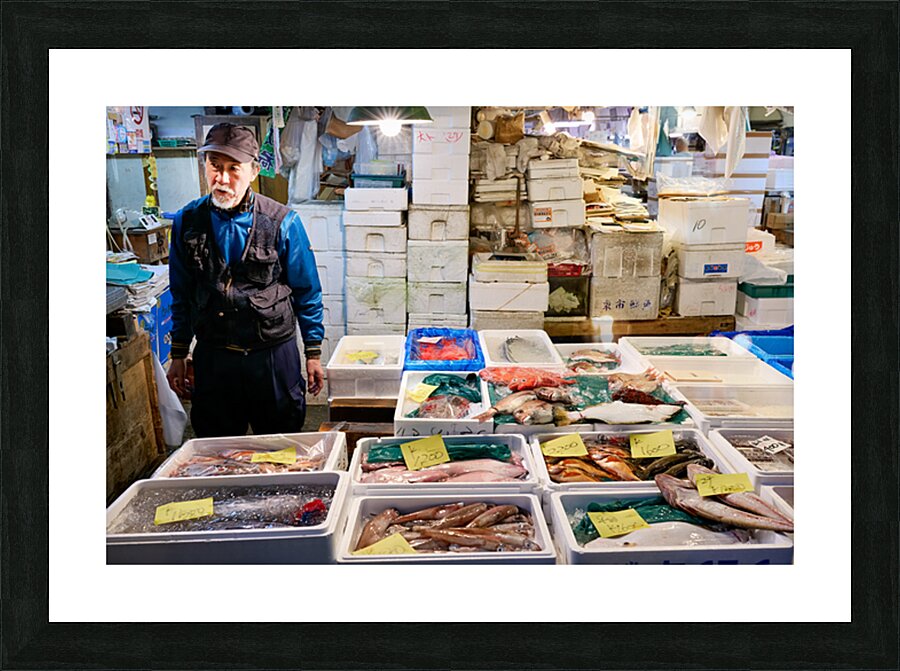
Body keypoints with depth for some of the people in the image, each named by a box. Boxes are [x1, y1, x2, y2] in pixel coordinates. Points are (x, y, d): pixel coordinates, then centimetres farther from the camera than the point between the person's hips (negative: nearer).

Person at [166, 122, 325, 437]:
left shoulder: (283, 222, -9)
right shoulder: (187, 220, -1)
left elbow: (307, 293, -1)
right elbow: (181, 295, 10)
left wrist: (314, 354, 0)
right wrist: (178, 355, 10)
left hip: (273, 354, -2)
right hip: (212, 355, 2)